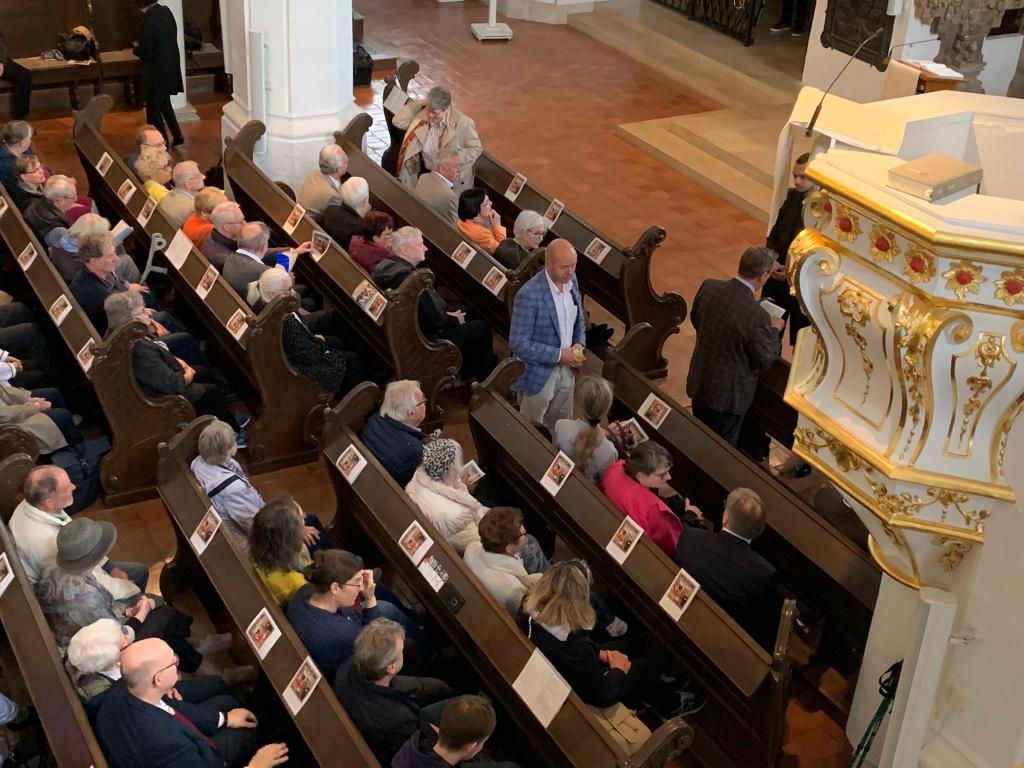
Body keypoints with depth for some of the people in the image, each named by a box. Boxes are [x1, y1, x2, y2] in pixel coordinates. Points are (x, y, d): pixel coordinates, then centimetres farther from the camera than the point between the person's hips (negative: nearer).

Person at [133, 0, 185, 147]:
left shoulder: (149, 19, -24)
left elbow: (146, 52, -22)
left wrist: (136, 48, -1)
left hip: (157, 71, -8)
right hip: (171, 66, 8)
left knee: (153, 109, 6)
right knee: (164, 103, 25)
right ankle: (177, 135, 30)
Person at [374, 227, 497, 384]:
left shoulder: (389, 268, 3)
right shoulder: (408, 277, -29)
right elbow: (435, 319, -25)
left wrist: (447, 313, 6)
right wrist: (454, 319, -6)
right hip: (427, 339, -11)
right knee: (481, 328, -2)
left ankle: (467, 374, 30)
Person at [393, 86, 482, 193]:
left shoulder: (463, 123, -15)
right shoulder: (423, 114, -2)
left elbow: (476, 149, -9)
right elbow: (398, 121, -1)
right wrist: (419, 104, -10)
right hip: (424, 172, 4)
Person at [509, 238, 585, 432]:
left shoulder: (571, 280, -4)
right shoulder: (530, 295, -27)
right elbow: (518, 344, -24)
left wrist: (579, 344, -6)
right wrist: (559, 355, -23)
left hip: (566, 370, 7)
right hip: (538, 374, -6)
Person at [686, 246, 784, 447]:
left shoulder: (708, 287, -15)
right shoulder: (757, 317, -33)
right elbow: (765, 360, -17)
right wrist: (774, 330, -2)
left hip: (698, 383, 6)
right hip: (727, 395, -6)